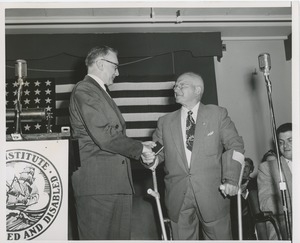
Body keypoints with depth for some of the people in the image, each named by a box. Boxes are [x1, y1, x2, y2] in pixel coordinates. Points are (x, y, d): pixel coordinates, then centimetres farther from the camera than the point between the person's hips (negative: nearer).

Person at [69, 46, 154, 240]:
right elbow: (105, 137, -19)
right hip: (97, 184, -9)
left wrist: (140, 148, 7)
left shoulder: (101, 92, 23)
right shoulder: (84, 90, -10)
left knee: (120, 236, 12)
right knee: (96, 236, 1)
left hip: (117, 182, 9)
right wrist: (139, 148, -7)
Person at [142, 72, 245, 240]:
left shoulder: (218, 114, 7)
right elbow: (159, 150, 12)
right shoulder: (165, 122, 13)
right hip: (178, 197, 2)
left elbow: (235, 145, 1)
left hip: (213, 194, -1)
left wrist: (231, 179, -11)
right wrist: (151, 158, -13)